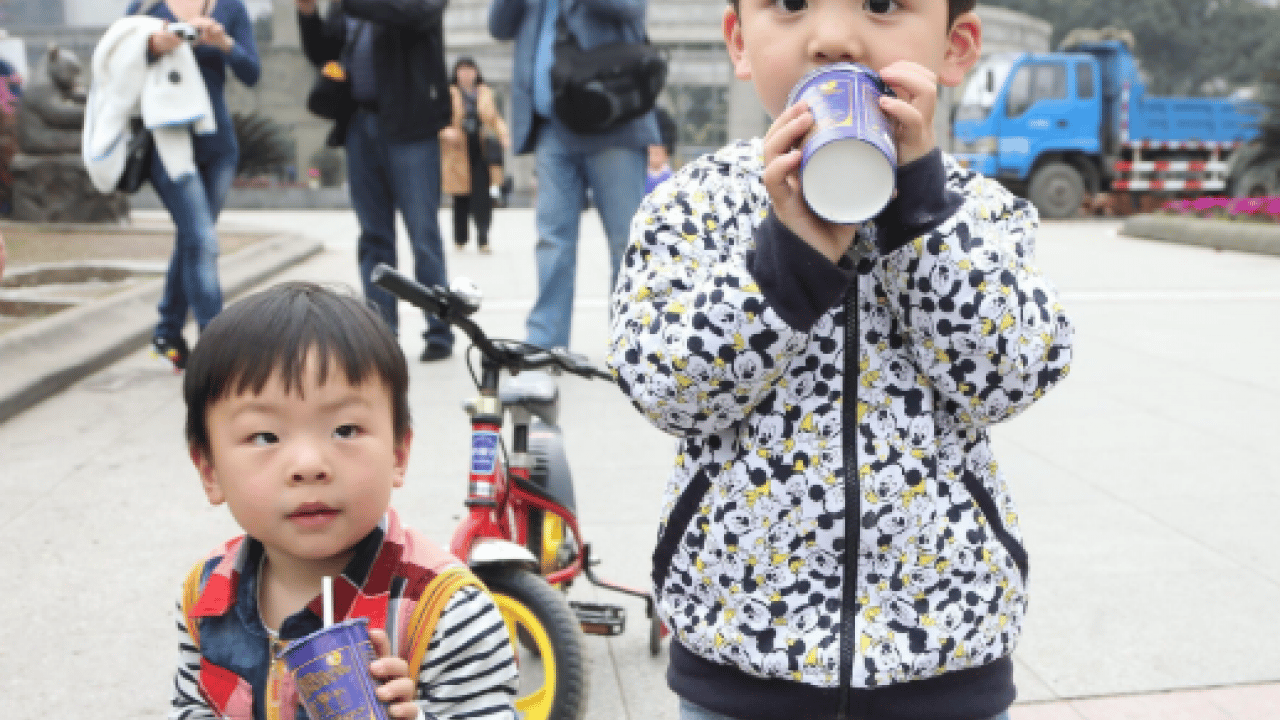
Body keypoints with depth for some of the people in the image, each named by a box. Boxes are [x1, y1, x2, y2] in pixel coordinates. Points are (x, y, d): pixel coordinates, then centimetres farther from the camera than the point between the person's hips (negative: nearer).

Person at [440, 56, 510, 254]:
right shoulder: (448, 94, 4)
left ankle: (483, 238, -8)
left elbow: (495, 118, 16)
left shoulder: (485, 93, 13)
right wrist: (446, 131, -18)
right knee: (461, 198, 4)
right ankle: (460, 239, 18)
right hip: (459, 153, -1)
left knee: (483, 196, -9)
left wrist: (503, 134, -1)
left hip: (482, 150, 1)